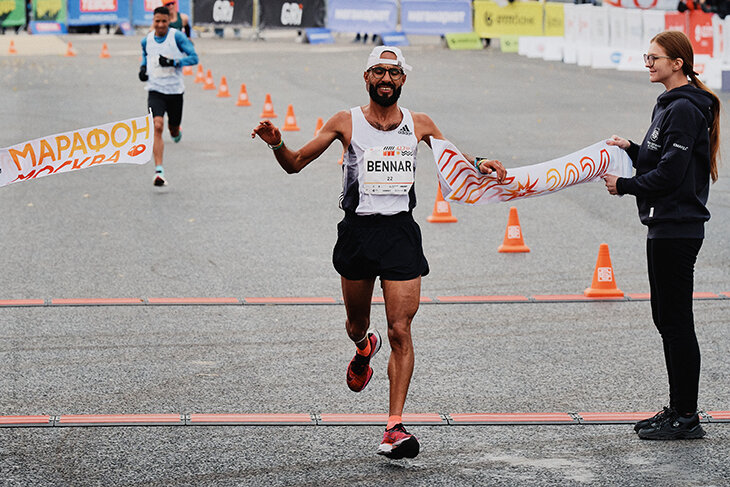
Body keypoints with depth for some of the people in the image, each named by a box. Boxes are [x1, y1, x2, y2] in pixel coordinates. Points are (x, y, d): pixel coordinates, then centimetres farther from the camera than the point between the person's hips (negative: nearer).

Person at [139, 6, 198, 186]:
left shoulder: (177, 36, -7)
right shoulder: (147, 40, 4)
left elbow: (194, 57, -10)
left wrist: (173, 62, -22)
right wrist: (143, 68, 8)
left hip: (175, 90, -1)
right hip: (155, 91, 1)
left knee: (174, 129, 12)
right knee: (157, 126, -19)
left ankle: (176, 132, 54)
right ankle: (159, 170, -22)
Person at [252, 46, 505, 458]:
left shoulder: (419, 125, 6)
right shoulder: (346, 122, 2)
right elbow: (296, 164, 5)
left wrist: (479, 165, -2)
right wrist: (277, 145, -16)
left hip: (401, 232, 0)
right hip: (358, 231, 1)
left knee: (400, 331, -10)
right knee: (356, 324, 17)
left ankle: (395, 426, -10)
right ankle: (364, 347, 56)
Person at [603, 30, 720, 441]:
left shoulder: (684, 109, -16)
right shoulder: (670, 105, 16)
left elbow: (671, 172, -21)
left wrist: (625, 186, -12)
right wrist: (632, 149, 7)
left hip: (677, 229, -11)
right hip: (667, 226, 11)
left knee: (676, 321, -6)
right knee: (667, 318, 14)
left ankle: (686, 417, -1)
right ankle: (679, 410, 21)